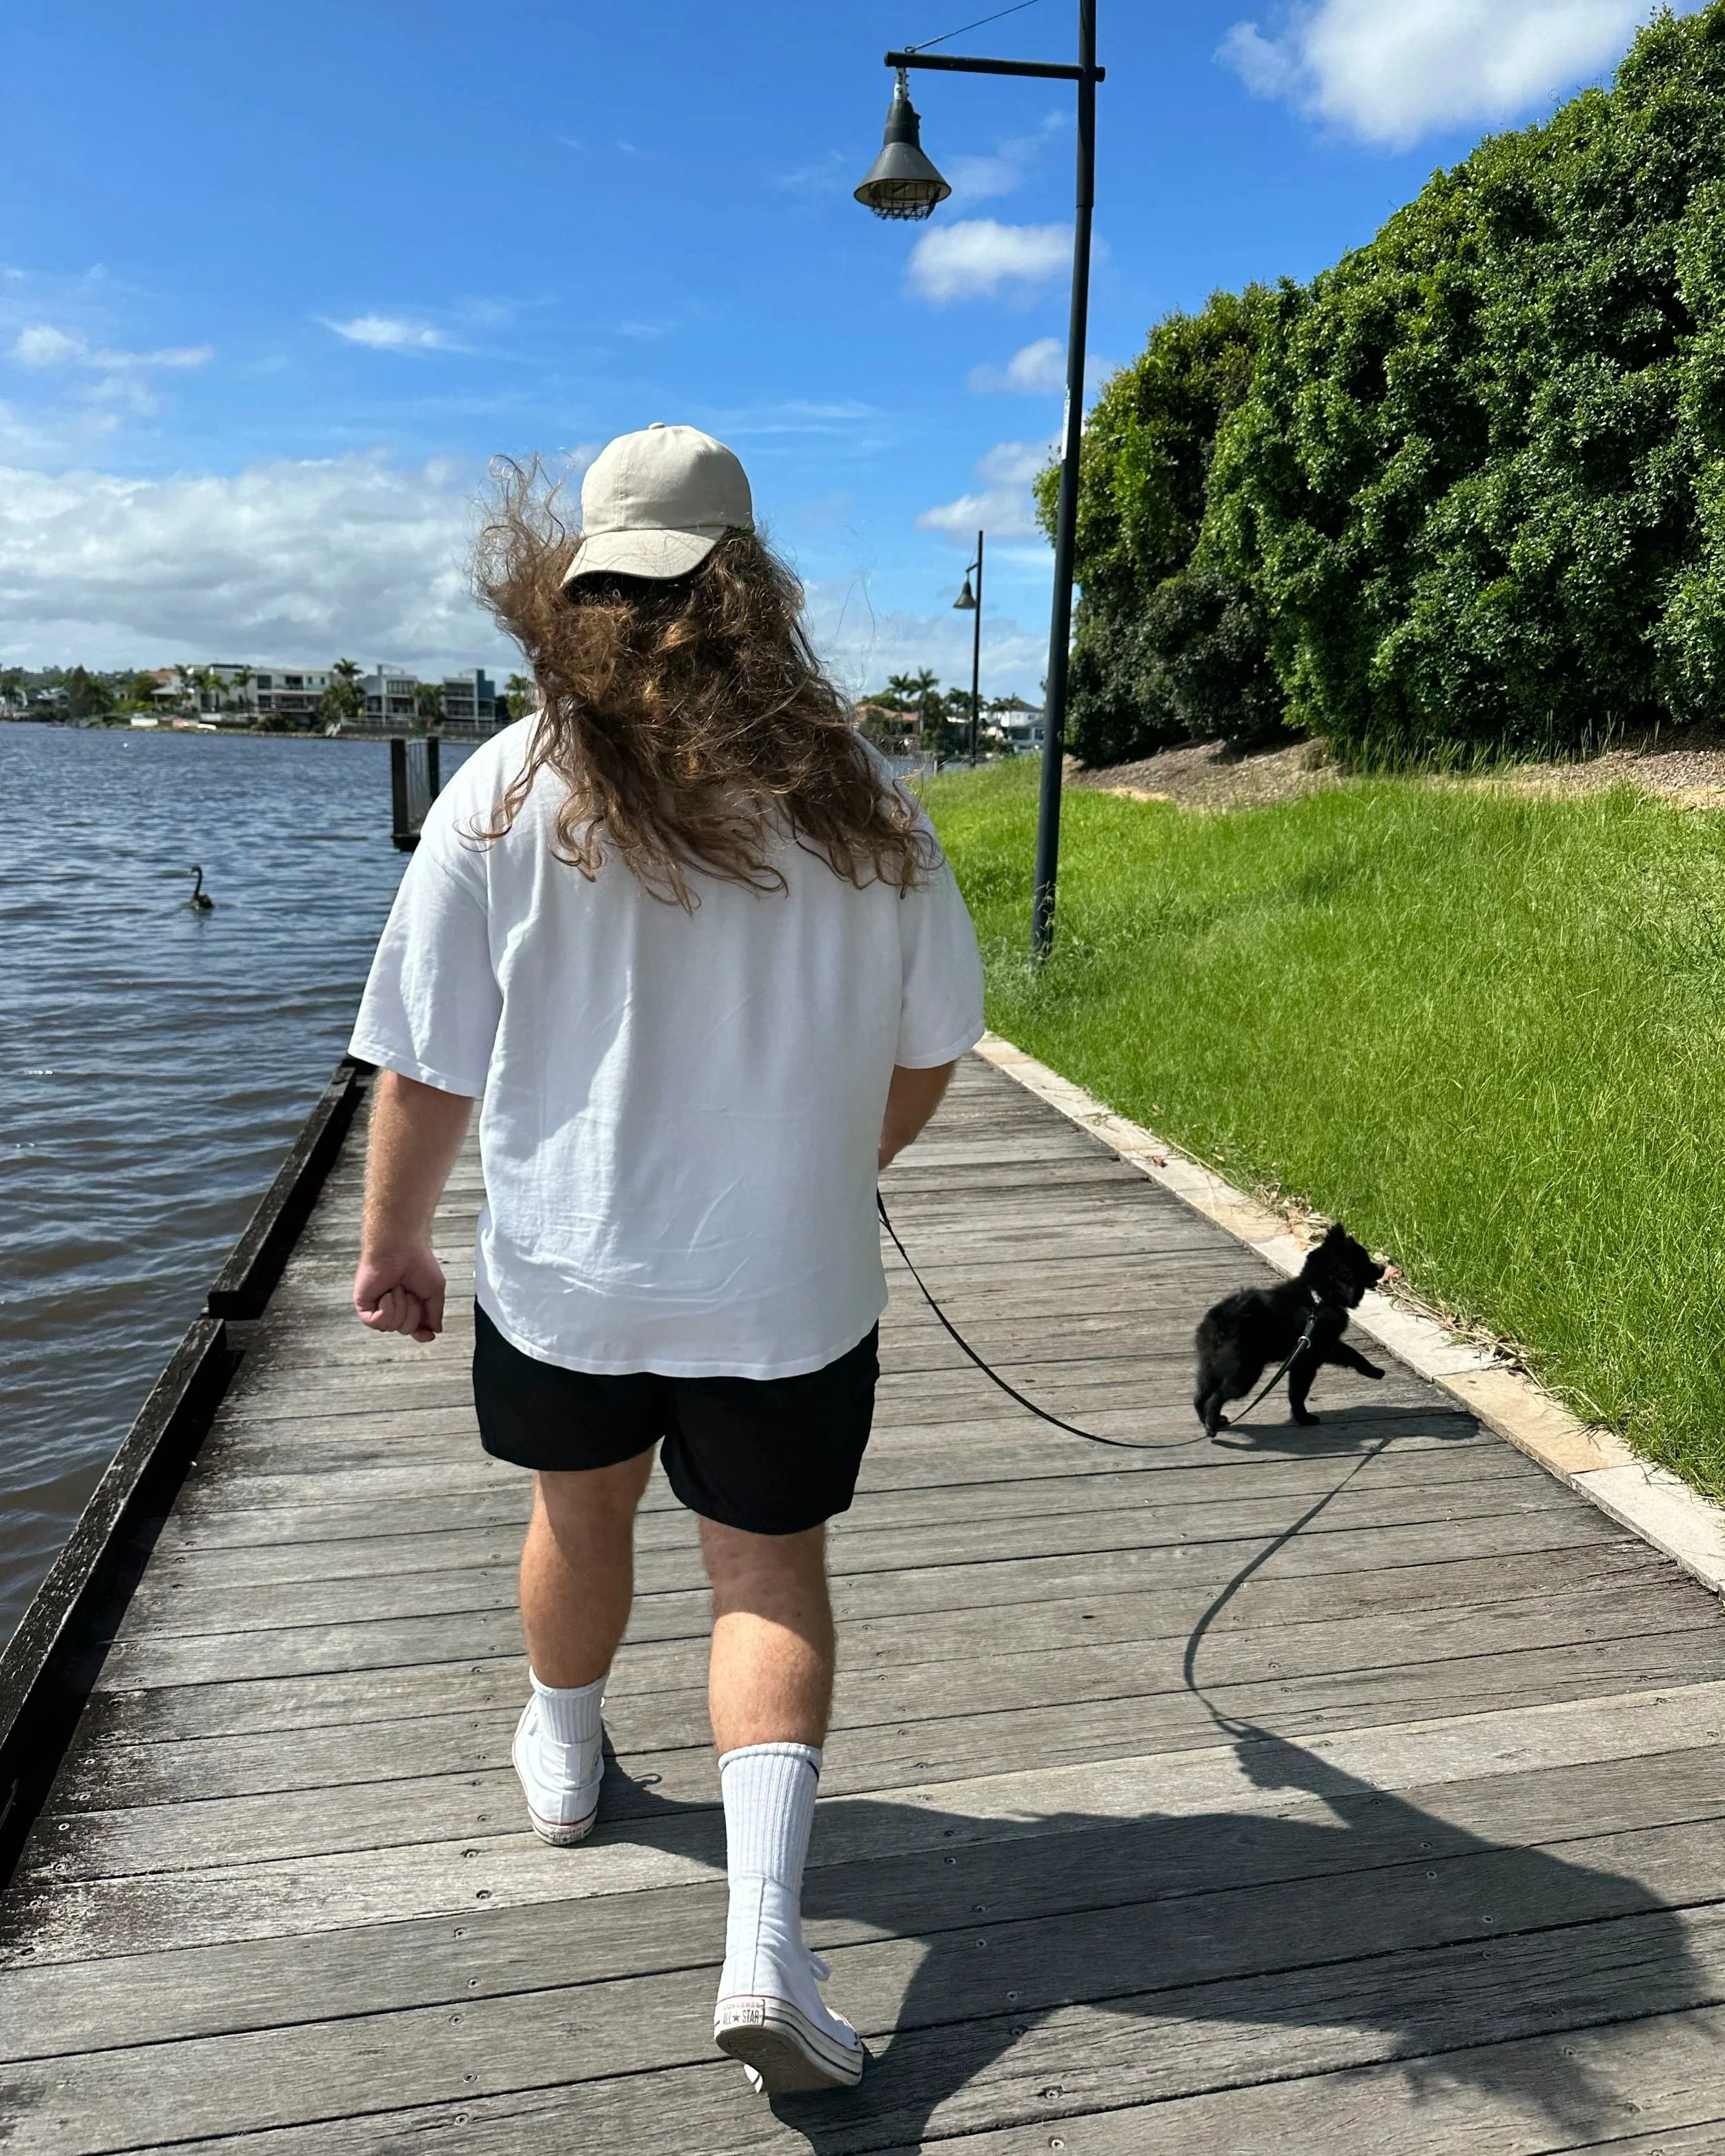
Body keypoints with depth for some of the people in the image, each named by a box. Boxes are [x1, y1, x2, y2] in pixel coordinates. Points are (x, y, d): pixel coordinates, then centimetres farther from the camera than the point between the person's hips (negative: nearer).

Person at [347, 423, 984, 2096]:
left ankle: (562, 1758, 52)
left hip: (565, 1267, 1)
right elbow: (928, 1048, 1)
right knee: (772, 1571, 15)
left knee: (582, 1510, 26)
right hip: (788, 1281, 0)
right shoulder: (856, 798, -8)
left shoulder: (505, 793, -12)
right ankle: (763, 1926, 6)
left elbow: (425, 1066, -9)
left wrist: (393, 1241, 7)